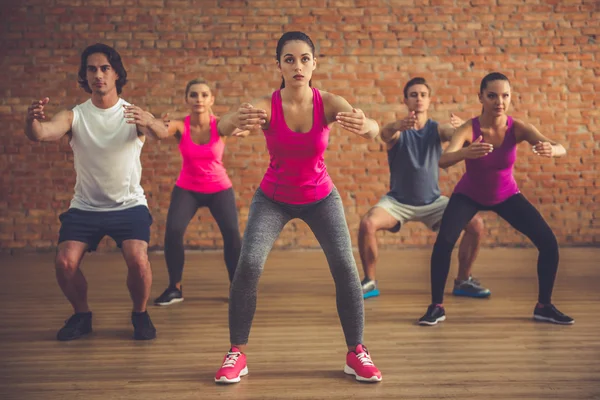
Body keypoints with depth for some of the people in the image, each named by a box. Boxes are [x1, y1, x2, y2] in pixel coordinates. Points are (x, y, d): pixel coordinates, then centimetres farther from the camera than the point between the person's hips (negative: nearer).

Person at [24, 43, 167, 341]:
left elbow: (163, 132, -30)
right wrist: (32, 120, -48)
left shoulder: (135, 114, -8)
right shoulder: (73, 116, -5)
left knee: (138, 260, -23)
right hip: (85, 207, 2)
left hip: (129, 205, -1)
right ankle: (82, 315, 14)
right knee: (64, 263, -16)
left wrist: (150, 123, -54)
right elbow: (41, 134, -23)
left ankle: (140, 314, 8)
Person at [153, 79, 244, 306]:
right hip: (187, 189, 1)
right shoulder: (180, 126, -17)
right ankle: (175, 288, -1)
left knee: (232, 233, -16)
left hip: (219, 189, 0)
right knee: (173, 231, -18)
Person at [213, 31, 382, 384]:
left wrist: (364, 126, -63)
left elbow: (373, 129, -37)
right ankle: (237, 353, 0)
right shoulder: (266, 106, -22)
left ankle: (356, 352, 6)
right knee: (249, 265, -17)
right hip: (273, 199, 0)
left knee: (345, 266, -12)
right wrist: (237, 121, -66)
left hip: (321, 197, 1)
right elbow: (223, 127, -41)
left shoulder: (328, 103, -20)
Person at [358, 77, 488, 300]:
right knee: (367, 224, -28)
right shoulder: (397, 130, -11)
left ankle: (463, 282, 7)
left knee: (476, 225, -13)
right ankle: (370, 282, -7)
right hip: (398, 201, -2)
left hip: (432, 201, 2)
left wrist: (461, 127, -50)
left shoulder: (437, 129, -4)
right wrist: (398, 126, -58)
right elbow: (385, 134, -35)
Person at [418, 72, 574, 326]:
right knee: (444, 242, -25)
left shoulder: (517, 128, -23)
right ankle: (436, 306, -6)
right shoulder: (468, 129, -28)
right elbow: (443, 161, -45)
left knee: (549, 242, -8)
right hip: (469, 195, -2)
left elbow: (561, 149, -34)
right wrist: (466, 153, -67)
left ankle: (544, 306, 12)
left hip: (506, 195, 3)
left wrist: (551, 149, -59)